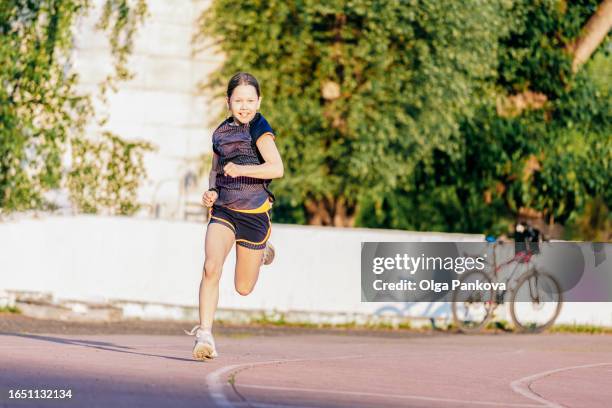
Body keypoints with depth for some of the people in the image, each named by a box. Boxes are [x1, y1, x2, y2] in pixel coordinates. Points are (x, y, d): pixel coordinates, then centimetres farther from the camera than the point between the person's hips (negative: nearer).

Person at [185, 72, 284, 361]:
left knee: (243, 288, 11)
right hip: (223, 210, 3)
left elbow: (276, 168, -22)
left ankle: (262, 253, 44)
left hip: (254, 214, -3)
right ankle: (205, 334, -21)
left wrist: (242, 169, -35)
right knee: (211, 268, -23)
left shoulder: (259, 128, -9)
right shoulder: (221, 132, 10)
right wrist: (212, 191, 4)